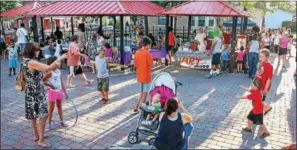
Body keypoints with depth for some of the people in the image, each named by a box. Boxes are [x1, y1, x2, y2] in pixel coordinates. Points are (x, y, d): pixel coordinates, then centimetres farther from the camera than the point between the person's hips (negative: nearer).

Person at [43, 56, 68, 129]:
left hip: (59, 91, 6)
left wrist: (65, 91, 9)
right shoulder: (50, 72, -17)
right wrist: (50, 85, -22)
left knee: (59, 107, 15)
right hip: (52, 91, -6)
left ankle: (61, 121, 25)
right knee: (51, 108, 4)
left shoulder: (59, 71, 2)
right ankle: (49, 123, 19)